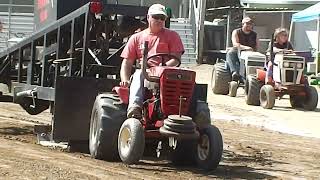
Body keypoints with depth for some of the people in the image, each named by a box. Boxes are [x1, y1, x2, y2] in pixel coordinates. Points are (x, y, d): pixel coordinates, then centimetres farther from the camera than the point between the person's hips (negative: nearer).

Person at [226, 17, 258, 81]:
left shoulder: (254, 35, 16)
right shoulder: (236, 32, 5)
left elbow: (256, 46, 15)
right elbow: (235, 44, -11)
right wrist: (245, 47, -28)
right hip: (237, 51, -2)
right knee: (230, 53, -36)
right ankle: (234, 72, -57)